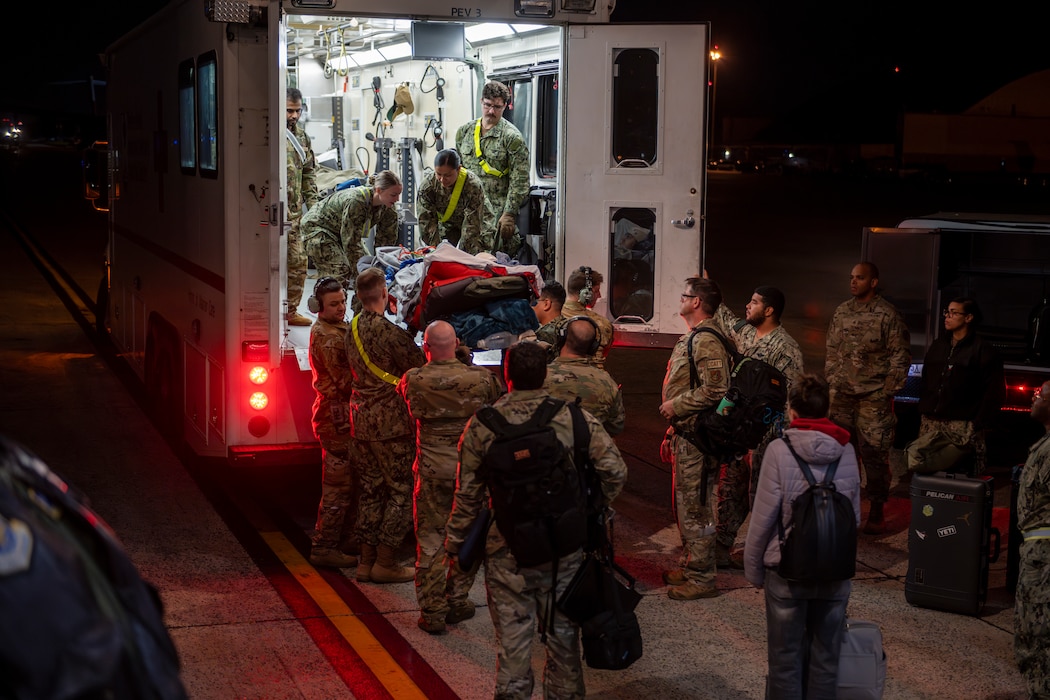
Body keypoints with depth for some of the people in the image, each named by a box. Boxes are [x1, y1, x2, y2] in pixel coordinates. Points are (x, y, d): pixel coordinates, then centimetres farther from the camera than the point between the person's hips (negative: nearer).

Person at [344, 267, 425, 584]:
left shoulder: (353, 329, 7)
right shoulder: (390, 332, -19)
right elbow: (420, 368, -15)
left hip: (364, 416, 8)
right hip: (391, 420, -8)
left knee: (371, 486, 14)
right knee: (402, 489, 1)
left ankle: (367, 560, 19)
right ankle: (385, 562, 3)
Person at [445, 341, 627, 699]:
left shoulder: (482, 424, -7)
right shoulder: (574, 417, -6)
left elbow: (468, 492, -2)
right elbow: (614, 469, -8)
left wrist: (455, 544, 10)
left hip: (507, 551, -1)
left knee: (512, 636, 8)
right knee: (563, 631, 16)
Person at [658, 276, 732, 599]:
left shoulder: (707, 342, -18)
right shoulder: (690, 338, 16)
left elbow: (714, 390, -28)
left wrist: (676, 406, -18)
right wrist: (673, 431, 22)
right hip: (685, 433, 11)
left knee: (696, 507, -5)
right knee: (684, 503, 19)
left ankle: (702, 579, 1)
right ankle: (690, 565, 31)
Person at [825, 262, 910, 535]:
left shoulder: (887, 314, -6)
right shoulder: (842, 312, 10)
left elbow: (900, 355, -5)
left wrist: (888, 390, -8)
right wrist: (831, 380, 9)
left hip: (873, 397, -5)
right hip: (842, 395, 5)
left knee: (874, 454, -3)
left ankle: (877, 510, 7)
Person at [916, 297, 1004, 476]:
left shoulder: (982, 350, -2)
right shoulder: (938, 345, 18)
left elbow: (994, 392, -7)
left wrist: (979, 424, -11)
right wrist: (922, 415, 12)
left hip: (962, 426, -6)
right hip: (931, 422, 6)